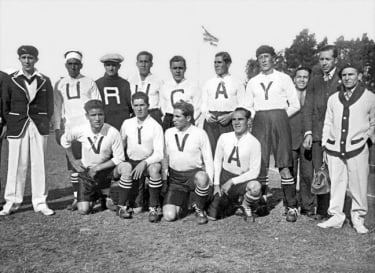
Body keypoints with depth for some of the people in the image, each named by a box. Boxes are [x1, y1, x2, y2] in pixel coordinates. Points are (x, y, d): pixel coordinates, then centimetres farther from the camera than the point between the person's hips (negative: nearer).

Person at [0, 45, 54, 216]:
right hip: (17, 128, 0)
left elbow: (50, 106, 10)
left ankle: (40, 202, 9)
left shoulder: (44, 81, 7)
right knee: (16, 165, 1)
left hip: (39, 127, 1)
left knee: (39, 164, 2)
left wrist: (44, 124, 2)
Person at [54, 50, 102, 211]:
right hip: (70, 130, 2)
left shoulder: (90, 83, 7)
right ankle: (76, 198, 10)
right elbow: (57, 108, 11)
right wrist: (57, 128, 3)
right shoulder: (60, 85, 13)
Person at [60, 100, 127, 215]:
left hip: (106, 170, 0)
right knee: (83, 210, -12)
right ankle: (95, 195, 25)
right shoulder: (80, 131, -15)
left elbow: (119, 158, -15)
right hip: (86, 171, 1)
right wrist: (72, 160, 6)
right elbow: (64, 140, 7)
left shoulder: (113, 133, -21)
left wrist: (98, 168, -18)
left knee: (126, 167, -32)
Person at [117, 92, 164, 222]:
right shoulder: (127, 124, 2)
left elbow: (159, 154, -14)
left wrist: (144, 163, -28)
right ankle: (124, 205, -7)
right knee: (126, 169, -31)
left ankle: (154, 208, -19)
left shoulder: (156, 126, -9)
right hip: (132, 161, 2)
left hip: (149, 161, -2)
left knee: (154, 169, -35)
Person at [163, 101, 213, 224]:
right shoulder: (168, 133, 7)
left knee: (201, 177, -41)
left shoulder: (200, 133, -2)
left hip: (194, 173, -2)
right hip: (175, 178, 2)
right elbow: (165, 157, 14)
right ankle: (184, 203, 19)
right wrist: (164, 178, 8)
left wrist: (209, 183, -11)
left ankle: (199, 208, -9)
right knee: (169, 215, -17)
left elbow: (208, 160, -2)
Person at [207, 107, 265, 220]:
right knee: (212, 216, -8)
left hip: (242, 179, -2)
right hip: (225, 176, 3)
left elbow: (254, 172, -12)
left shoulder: (254, 143, -12)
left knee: (255, 186, -38)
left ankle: (247, 206, -2)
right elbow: (217, 161, 8)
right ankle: (228, 200, 27)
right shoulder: (224, 137, -2)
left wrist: (232, 182, -16)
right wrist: (216, 184, -1)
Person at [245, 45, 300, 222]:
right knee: (260, 165, 0)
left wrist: (279, 118, 1)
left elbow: (295, 105, 5)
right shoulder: (252, 82, 14)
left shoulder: (284, 79, 7)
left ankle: (292, 207, -1)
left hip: (280, 119, -2)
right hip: (259, 122, 3)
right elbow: (248, 107, 18)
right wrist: (258, 119, 4)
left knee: (284, 166, -6)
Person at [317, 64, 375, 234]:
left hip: (357, 148, -2)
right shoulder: (333, 99, 13)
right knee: (336, 183, 5)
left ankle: (358, 219, 13)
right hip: (334, 148, 3)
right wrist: (324, 146, 12)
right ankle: (336, 217, 14)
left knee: (358, 185, 0)